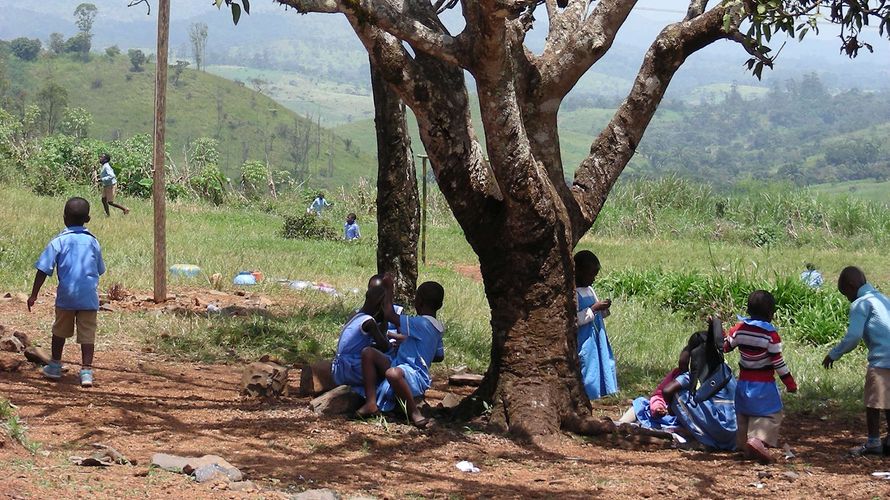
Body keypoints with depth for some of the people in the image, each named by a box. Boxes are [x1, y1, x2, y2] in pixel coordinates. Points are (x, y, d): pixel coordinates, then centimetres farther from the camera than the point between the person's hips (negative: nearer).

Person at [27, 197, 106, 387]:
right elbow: (100, 270, 13)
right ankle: (86, 371, -8)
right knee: (87, 334, 1)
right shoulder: (93, 242, 4)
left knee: (60, 331, 18)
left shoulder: (58, 242, -4)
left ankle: (55, 366, 29)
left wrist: (34, 295, -2)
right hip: (89, 296, 1)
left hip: (66, 295, -1)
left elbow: (44, 269, -7)